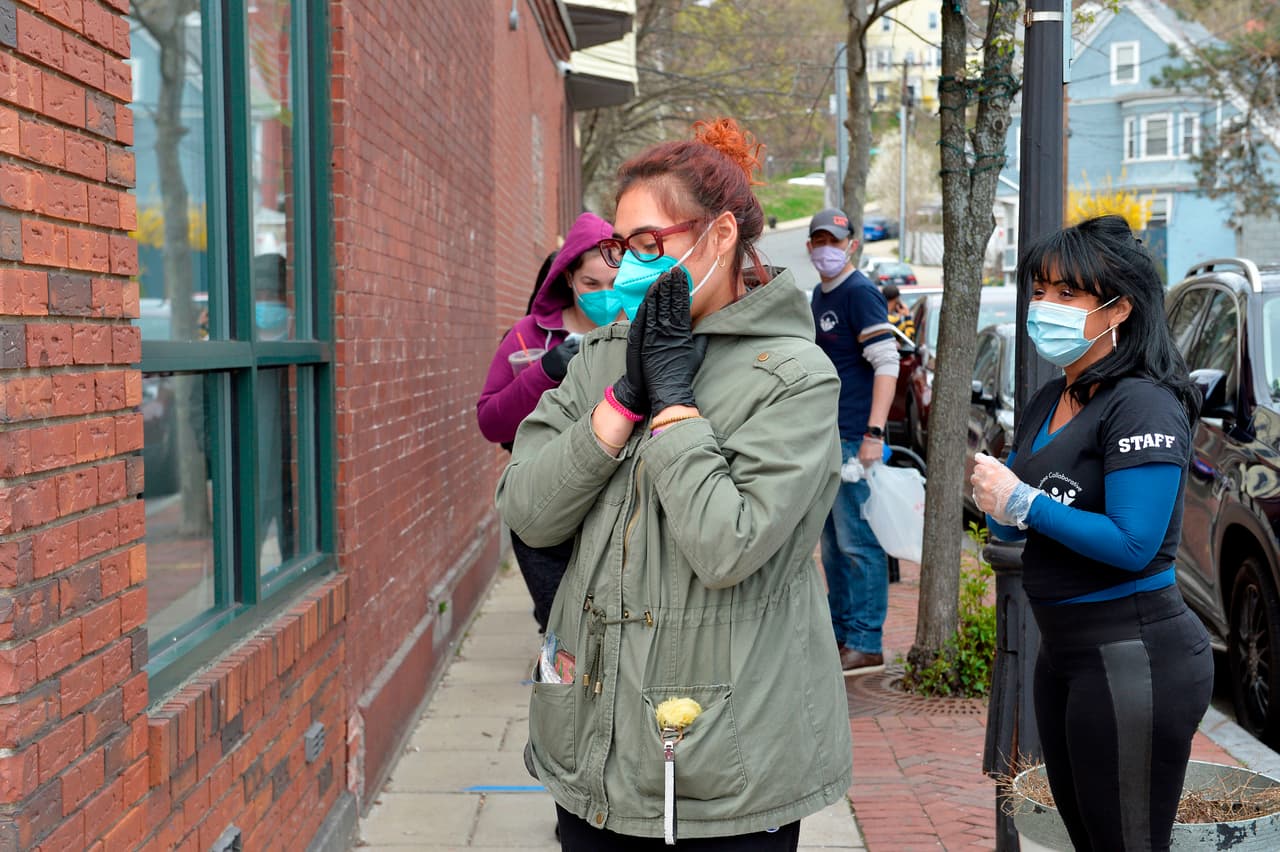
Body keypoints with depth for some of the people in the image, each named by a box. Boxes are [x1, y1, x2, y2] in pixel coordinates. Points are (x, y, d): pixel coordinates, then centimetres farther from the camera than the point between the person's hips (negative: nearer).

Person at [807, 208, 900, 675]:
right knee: (832, 542, 15)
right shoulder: (819, 294, 17)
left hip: (854, 438, -9)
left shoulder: (860, 293, -11)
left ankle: (866, 644, 0)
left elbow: (887, 364, -18)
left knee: (858, 541, -6)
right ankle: (840, 633, 25)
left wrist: (873, 433, -24)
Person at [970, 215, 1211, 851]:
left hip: (1133, 657, -9)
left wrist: (1024, 502, -18)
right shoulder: (1047, 403, 10)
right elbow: (1014, 522, 15)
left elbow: (1132, 545, -24)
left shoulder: (1142, 406, -17)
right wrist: (995, 507, -8)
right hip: (1063, 652, 9)